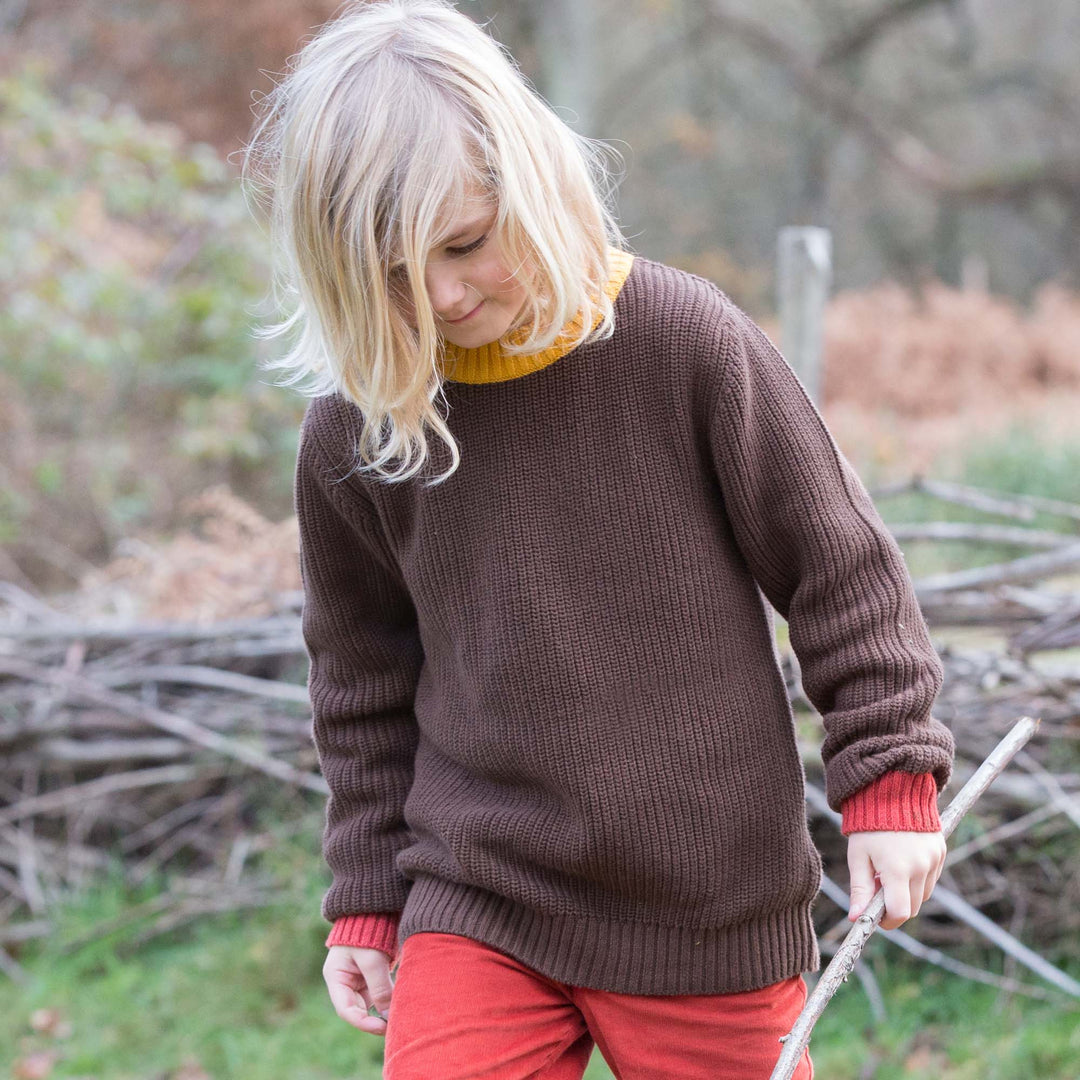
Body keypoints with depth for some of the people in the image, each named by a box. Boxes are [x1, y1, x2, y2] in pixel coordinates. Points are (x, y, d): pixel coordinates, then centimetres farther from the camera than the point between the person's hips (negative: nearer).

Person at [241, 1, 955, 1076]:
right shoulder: (351, 434, -3)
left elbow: (836, 566, -2)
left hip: (714, 908, -1)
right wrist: (368, 901, 12)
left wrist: (890, 779, -2)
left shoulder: (684, 340, -10)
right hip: (477, 918, 2)